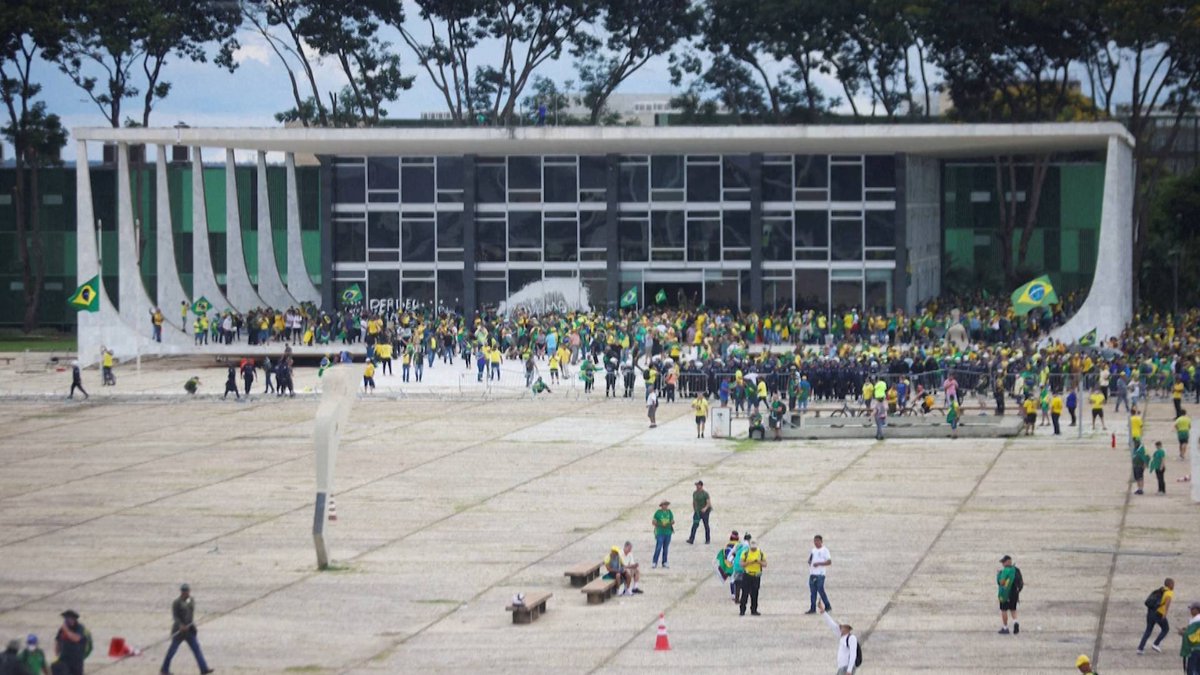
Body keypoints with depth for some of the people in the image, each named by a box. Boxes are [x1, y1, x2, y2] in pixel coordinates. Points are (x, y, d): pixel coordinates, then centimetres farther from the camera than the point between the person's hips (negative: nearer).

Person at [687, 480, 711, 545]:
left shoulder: (705, 493, -12)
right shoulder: (694, 493, 5)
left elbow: (708, 503, -18)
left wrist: (705, 508, -34)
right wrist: (694, 509, 15)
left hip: (704, 511, -4)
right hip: (697, 512, 4)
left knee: (706, 525, 8)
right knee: (694, 525, -10)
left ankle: (707, 540, 20)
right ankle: (691, 539, -17)